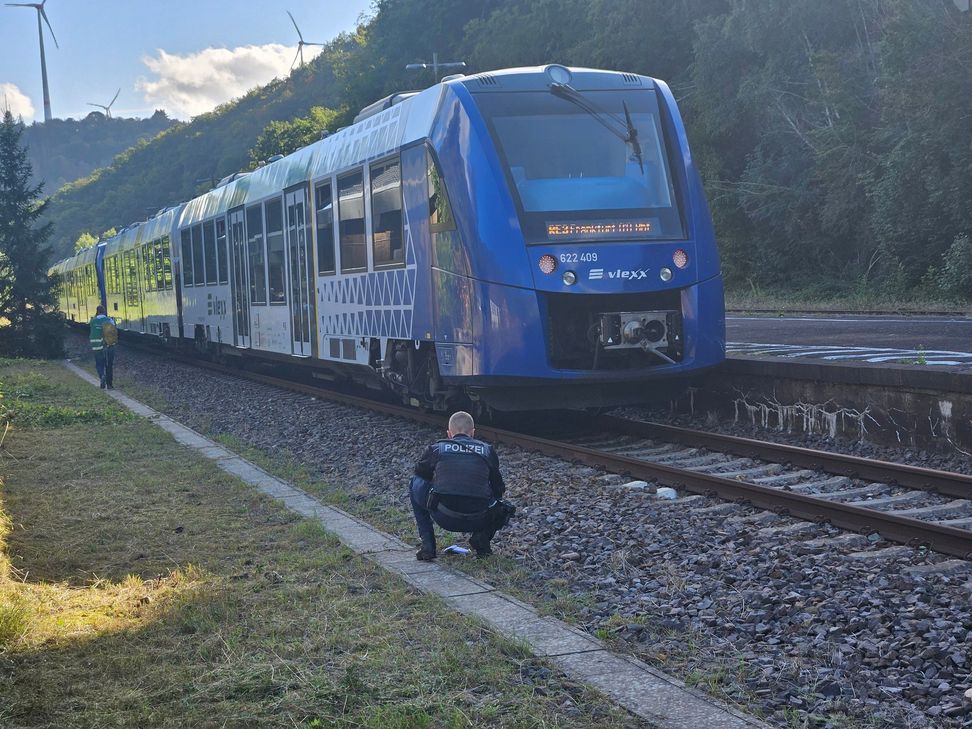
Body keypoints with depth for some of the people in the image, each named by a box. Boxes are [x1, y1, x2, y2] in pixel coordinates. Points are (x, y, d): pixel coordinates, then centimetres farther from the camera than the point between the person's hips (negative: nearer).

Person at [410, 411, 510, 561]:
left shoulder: (436, 447, 14)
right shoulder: (487, 450, 16)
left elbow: (420, 474, 31)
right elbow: (498, 489, 24)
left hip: (444, 518, -1)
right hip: (478, 520, 2)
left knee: (415, 483, 27)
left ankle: (428, 546, 16)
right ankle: (481, 536, 6)